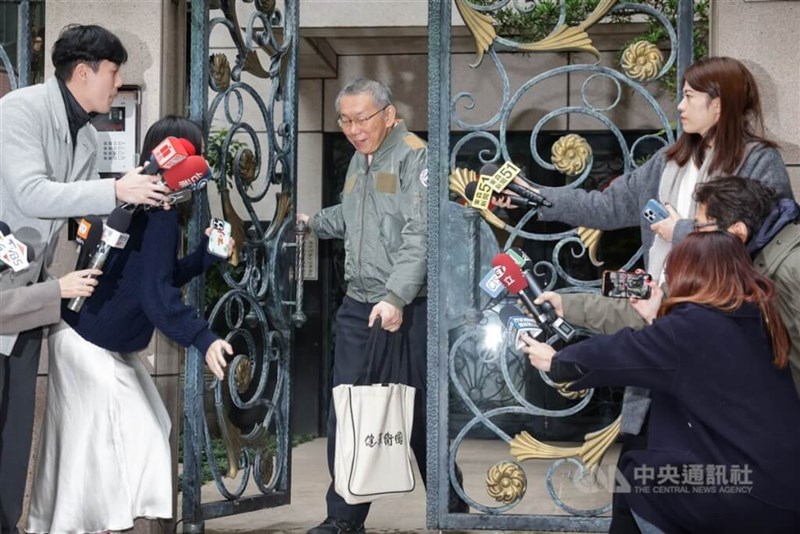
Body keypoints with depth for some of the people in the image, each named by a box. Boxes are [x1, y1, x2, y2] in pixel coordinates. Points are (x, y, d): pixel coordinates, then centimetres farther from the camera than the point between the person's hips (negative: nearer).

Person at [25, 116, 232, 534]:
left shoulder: (142, 204, 9)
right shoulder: (158, 213, -21)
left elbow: (160, 276, 17)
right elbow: (154, 293, -28)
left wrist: (207, 255, 9)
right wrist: (203, 339, -34)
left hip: (97, 341, 10)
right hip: (88, 343, -10)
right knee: (107, 443, -6)